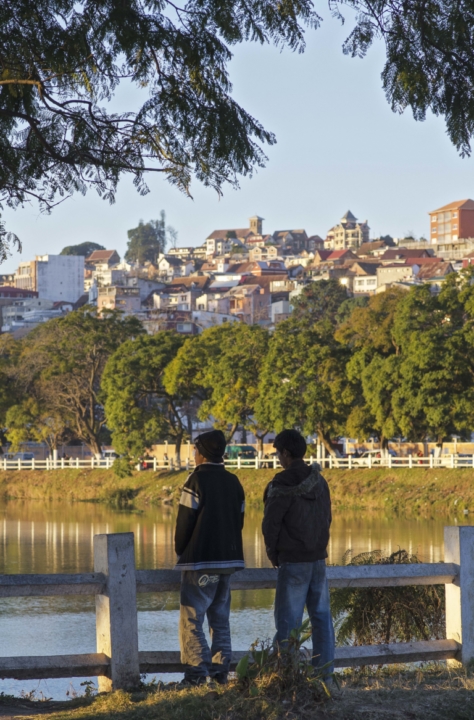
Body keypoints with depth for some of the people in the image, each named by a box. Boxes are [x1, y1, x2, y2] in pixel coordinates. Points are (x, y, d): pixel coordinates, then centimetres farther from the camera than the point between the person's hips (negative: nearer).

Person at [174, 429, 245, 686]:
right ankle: (220, 670, 10)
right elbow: (239, 520, 12)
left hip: (200, 562, -7)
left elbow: (185, 521, -11)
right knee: (220, 618, 12)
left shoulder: (197, 480, -11)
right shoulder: (233, 482, 9)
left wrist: (180, 551, 3)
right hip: (228, 560, 7)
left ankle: (197, 672, -11)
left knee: (191, 618, -4)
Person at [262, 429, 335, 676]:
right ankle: (325, 668, 10)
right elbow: (327, 517, 12)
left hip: (293, 561, -7)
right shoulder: (319, 481, 7)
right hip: (318, 557, 7)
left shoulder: (283, 484, -15)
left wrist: (273, 553, 3)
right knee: (321, 614, 9)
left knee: (288, 618, -3)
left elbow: (270, 523, -12)